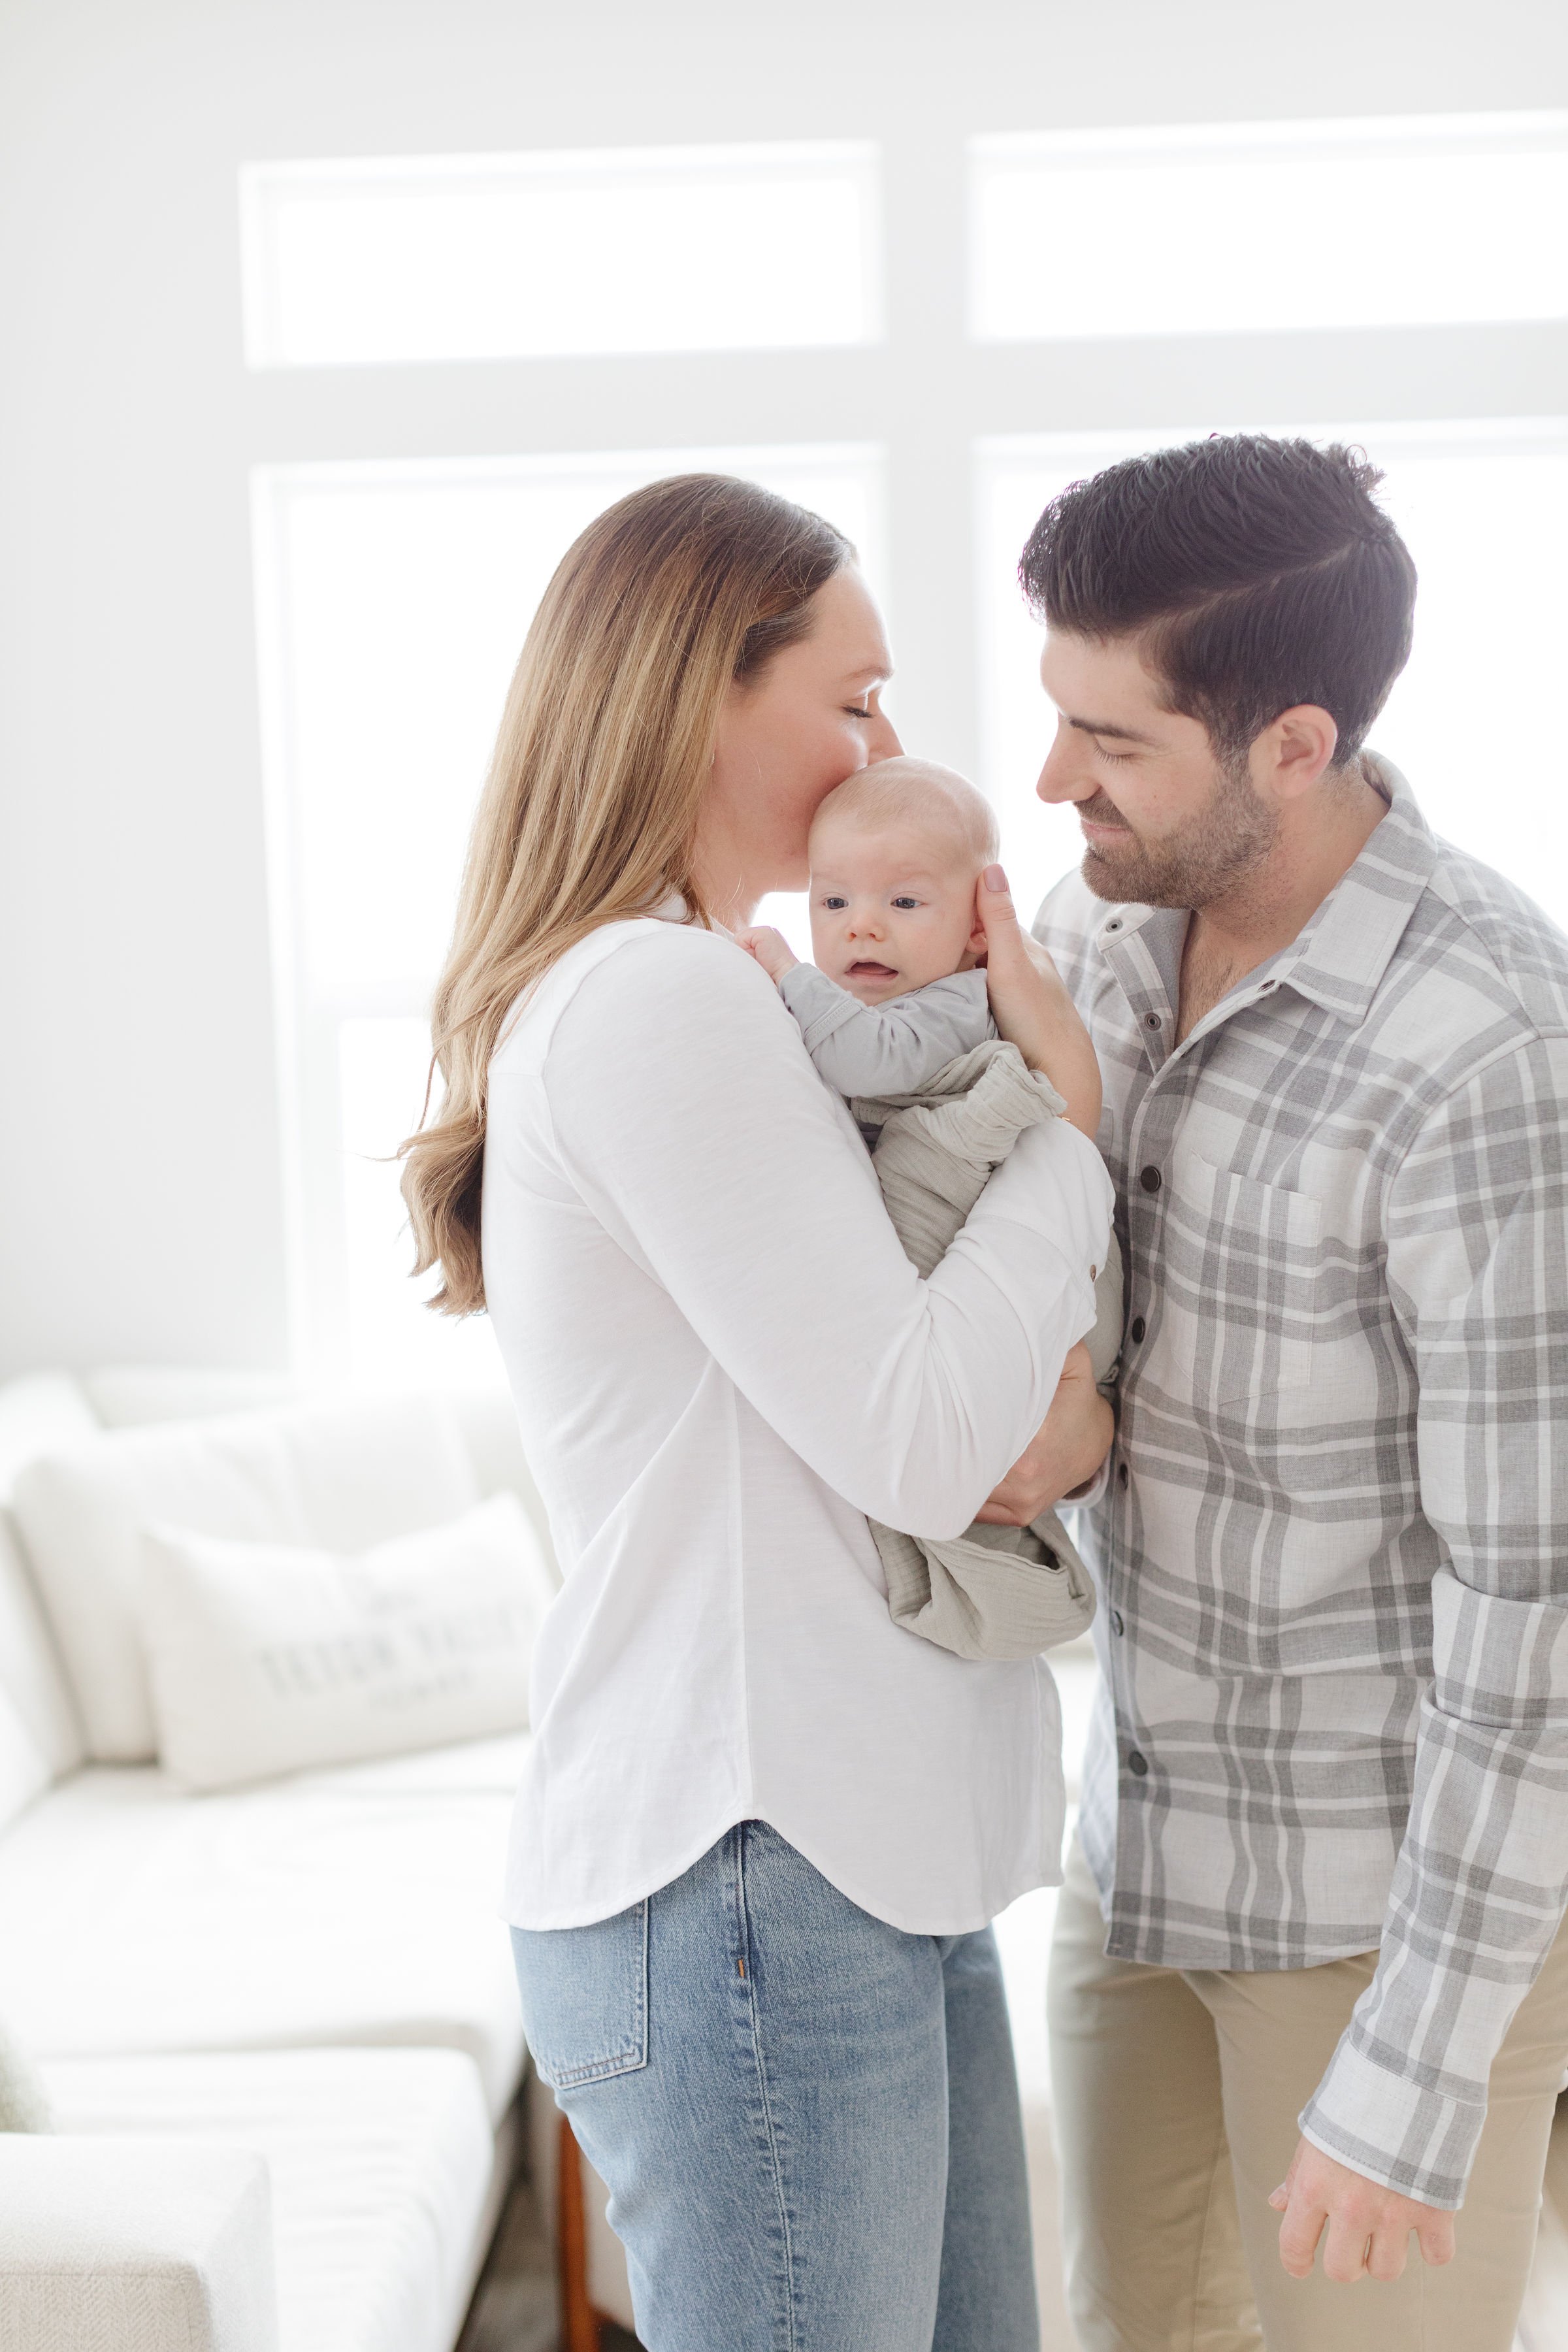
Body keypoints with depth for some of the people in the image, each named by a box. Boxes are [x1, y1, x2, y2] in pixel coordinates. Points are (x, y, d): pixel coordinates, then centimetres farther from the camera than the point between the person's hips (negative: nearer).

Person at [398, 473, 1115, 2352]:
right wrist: (1069, 1116, -6)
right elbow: (919, 1448, -19)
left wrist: (1079, 1420, -6)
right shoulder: (656, 1001, -15)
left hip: (881, 1871, 10)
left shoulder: (693, 1000, 17)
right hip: (746, 1896, -10)